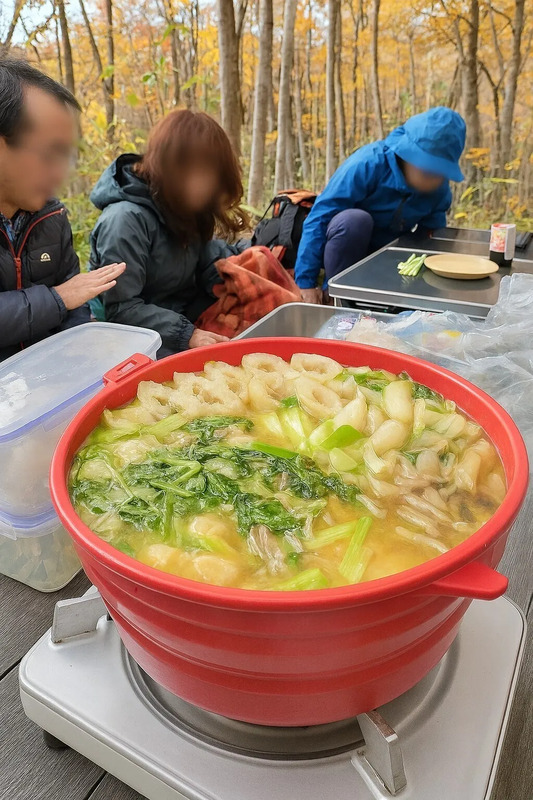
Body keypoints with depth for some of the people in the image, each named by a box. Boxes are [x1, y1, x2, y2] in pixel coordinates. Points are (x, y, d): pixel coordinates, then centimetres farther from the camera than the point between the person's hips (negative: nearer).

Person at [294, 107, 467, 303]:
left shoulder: (439, 189, -9)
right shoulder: (368, 164, -27)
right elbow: (319, 218, -28)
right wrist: (306, 281, -30)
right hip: (345, 248, -5)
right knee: (354, 219, -37)